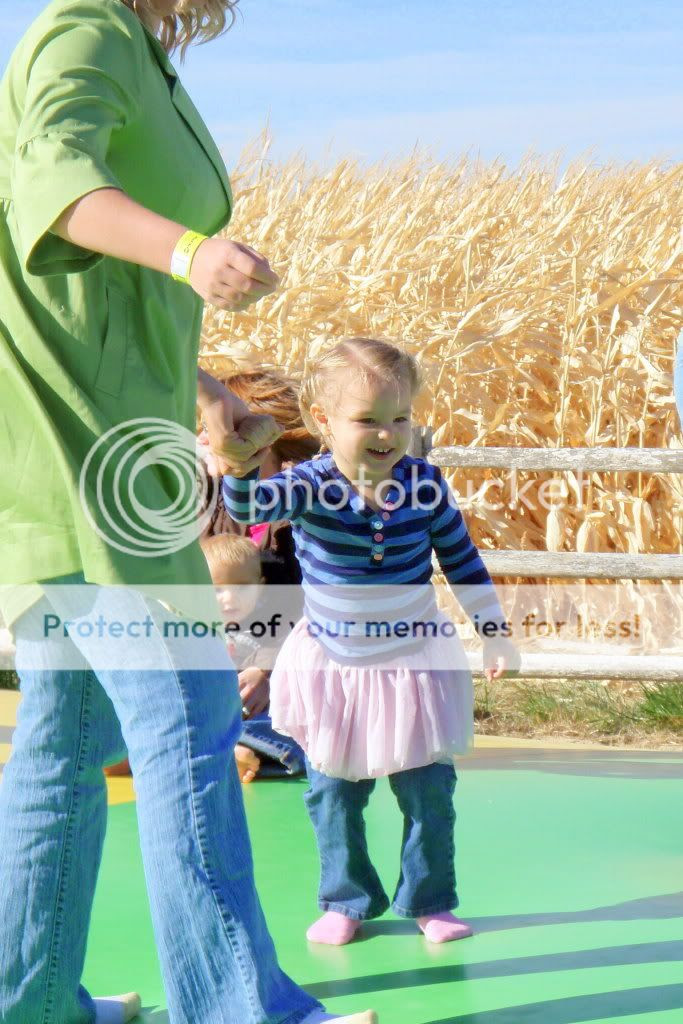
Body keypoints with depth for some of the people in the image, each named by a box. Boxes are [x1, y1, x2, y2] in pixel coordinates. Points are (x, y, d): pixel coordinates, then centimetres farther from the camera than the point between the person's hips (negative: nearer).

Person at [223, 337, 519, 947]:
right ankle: (347, 901, 26)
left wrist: (494, 631, 5)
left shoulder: (423, 485, -10)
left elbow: (462, 560, 3)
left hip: (414, 661, 1)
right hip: (332, 666, 0)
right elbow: (248, 506, -32)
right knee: (333, 793, 8)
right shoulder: (309, 487, -15)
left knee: (429, 791, 5)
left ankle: (429, 901, 22)